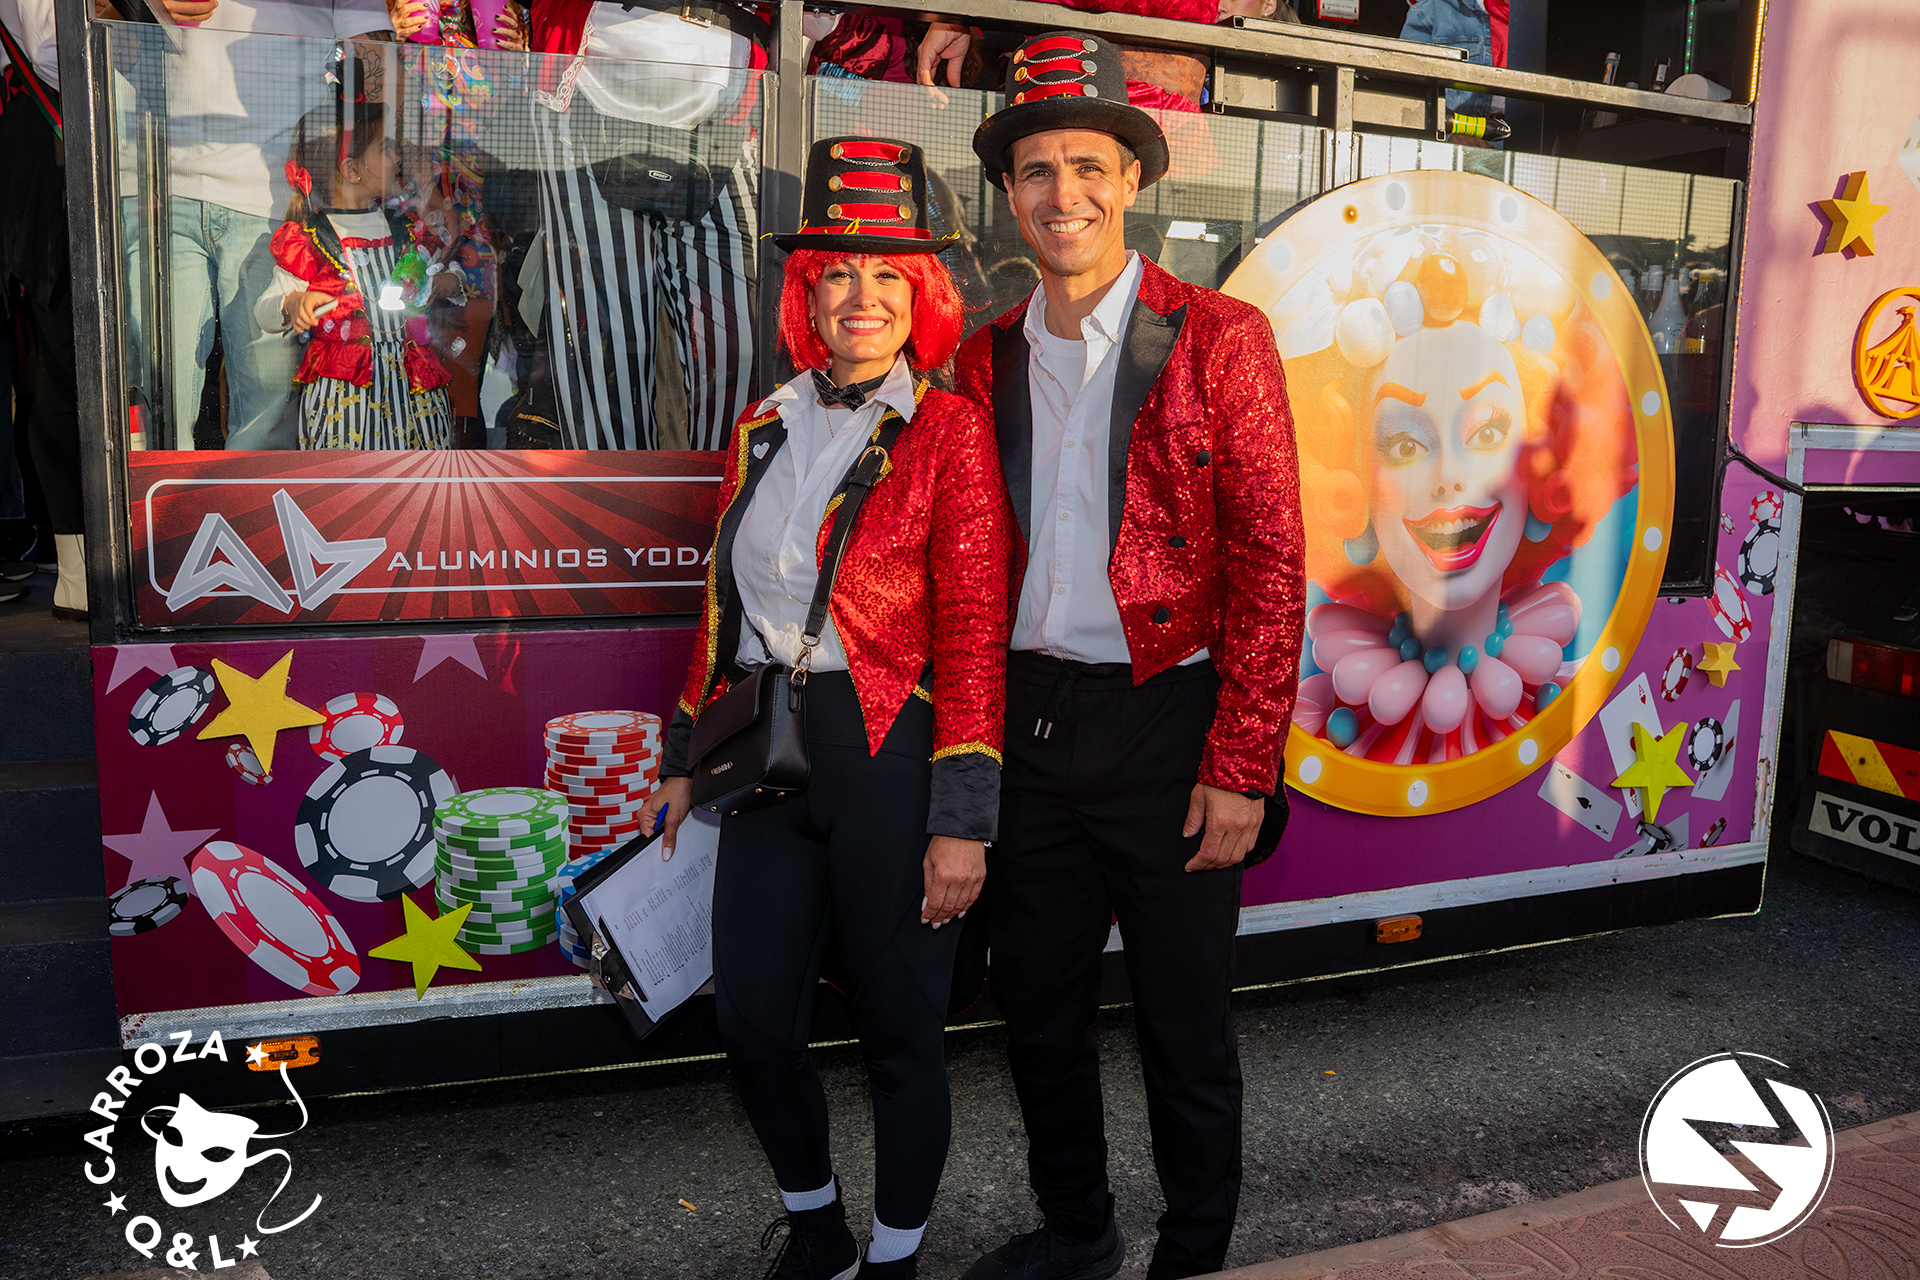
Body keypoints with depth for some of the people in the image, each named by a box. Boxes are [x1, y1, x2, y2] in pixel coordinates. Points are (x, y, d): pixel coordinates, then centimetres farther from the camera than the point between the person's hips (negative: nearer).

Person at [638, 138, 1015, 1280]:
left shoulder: (951, 431, -7)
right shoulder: (764, 431, 10)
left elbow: (975, 637, -11)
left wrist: (961, 819, -15)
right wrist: (687, 755, 16)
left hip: (891, 756, -5)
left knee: (900, 1034, 9)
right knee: (753, 1020, 12)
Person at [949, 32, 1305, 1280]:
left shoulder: (1218, 339, -6)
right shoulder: (989, 357, 8)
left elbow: (1271, 566, -9)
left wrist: (1240, 768, -14)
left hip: (1167, 721, -4)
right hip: (1029, 720, 5)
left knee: (1185, 1025, 10)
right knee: (1039, 1011, 17)